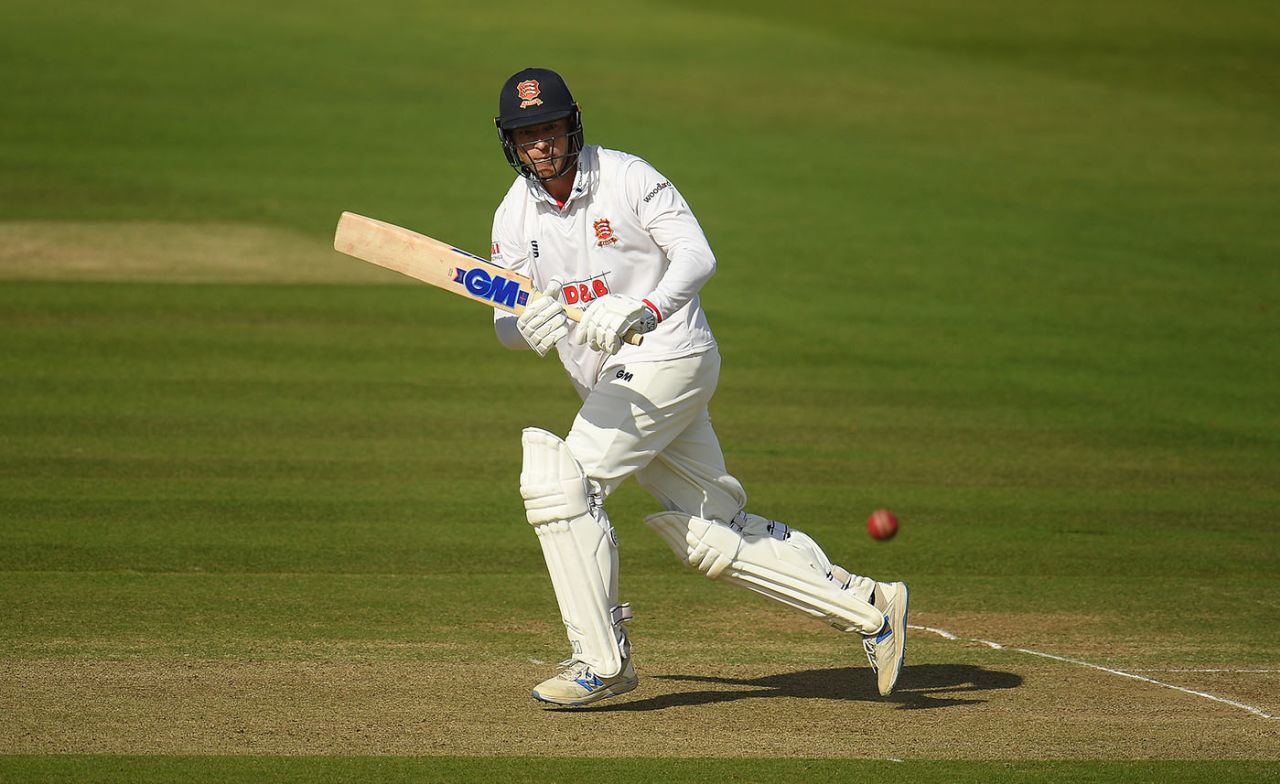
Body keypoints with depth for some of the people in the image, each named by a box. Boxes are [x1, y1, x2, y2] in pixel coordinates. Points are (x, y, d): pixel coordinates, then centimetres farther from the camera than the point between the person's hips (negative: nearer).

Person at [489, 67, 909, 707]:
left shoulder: (626, 177, -10)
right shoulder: (515, 214, 5)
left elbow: (696, 255, -19)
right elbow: (504, 324, -1)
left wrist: (642, 311, -37)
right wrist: (527, 325, -26)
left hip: (667, 357, -7)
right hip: (607, 385, 7)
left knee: (562, 484, -18)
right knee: (708, 537, 8)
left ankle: (601, 660, -11)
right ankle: (866, 606, 15)